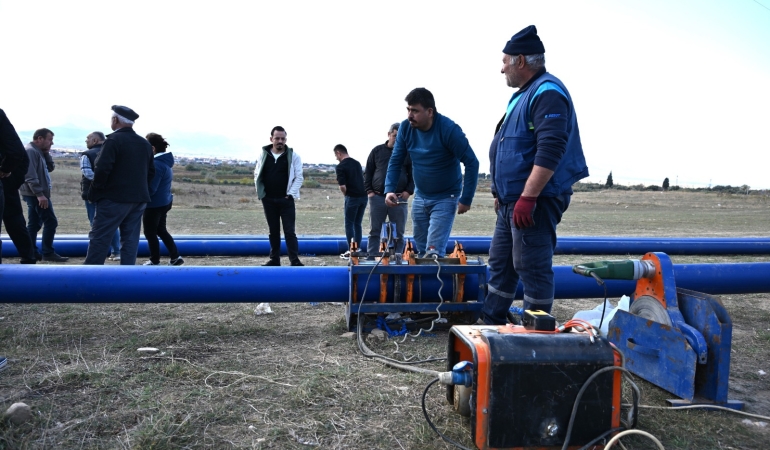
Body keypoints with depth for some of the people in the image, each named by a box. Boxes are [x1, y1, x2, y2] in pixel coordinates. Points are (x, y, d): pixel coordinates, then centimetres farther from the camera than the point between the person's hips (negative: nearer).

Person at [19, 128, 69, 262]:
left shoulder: (38, 152, 17)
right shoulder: (31, 151, -14)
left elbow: (50, 168, 18)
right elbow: (30, 175, -23)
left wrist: (47, 154, 6)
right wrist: (39, 193, -27)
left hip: (34, 194, 10)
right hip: (36, 194, -10)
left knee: (34, 224, 11)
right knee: (51, 222, -8)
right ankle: (48, 253, -5)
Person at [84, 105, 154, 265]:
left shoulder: (114, 140, -12)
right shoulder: (145, 143, 12)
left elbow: (102, 169, -19)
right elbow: (151, 171, 15)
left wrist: (94, 193, -8)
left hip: (114, 198, -7)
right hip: (138, 198, 7)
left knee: (99, 238, 0)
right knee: (130, 239, 8)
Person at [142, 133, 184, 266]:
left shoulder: (156, 164, -23)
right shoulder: (166, 161, 7)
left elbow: (150, 189, -24)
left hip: (154, 204, -10)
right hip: (164, 202, 10)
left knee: (150, 233, 6)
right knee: (161, 230, 20)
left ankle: (155, 261, 18)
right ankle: (175, 257, 21)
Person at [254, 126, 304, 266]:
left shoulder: (293, 156, -2)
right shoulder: (263, 155, 4)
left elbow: (299, 177, -2)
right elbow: (257, 175, 11)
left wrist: (291, 194, -9)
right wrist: (261, 193, 2)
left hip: (286, 200, -3)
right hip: (268, 200, 3)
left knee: (289, 231, -4)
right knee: (273, 231, 10)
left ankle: (295, 260, -1)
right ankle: (274, 259, 18)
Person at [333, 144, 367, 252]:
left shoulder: (340, 167, -9)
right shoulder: (357, 163, 14)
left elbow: (342, 187, -16)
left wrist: (346, 194, 4)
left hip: (352, 197, -7)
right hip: (364, 196, 7)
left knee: (349, 224, 4)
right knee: (357, 224, 14)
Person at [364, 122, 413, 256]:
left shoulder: (408, 153, 8)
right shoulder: (377, 151, 9)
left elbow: (413, 175, 8)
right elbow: (368, 173, 11)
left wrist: (409, 191, -5)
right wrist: (369, 190, 1)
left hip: (399, 199, 0)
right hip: (377, 197, 1)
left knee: (398, 234, 4)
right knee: (374, 232, 3)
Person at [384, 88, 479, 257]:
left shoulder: (448, 129, -22)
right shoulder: (405, 127, -9)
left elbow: (471, 163, -19)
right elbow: (396, 161, -1)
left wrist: (466, 199, -20)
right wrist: (389, 190, -16)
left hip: (445, 198, -5)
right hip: (420, 197, 5)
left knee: (434, 252, -14)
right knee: (421, 251, 12)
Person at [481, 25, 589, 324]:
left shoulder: (547, 92, -14)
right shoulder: (523, 94, 18)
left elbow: (550, 151, -25)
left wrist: (527, 198, -28)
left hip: (533, 202, -11)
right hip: (512, 201, 11)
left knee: (532, 267, -4)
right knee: (500, 263, 15)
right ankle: (491, 324, 26)